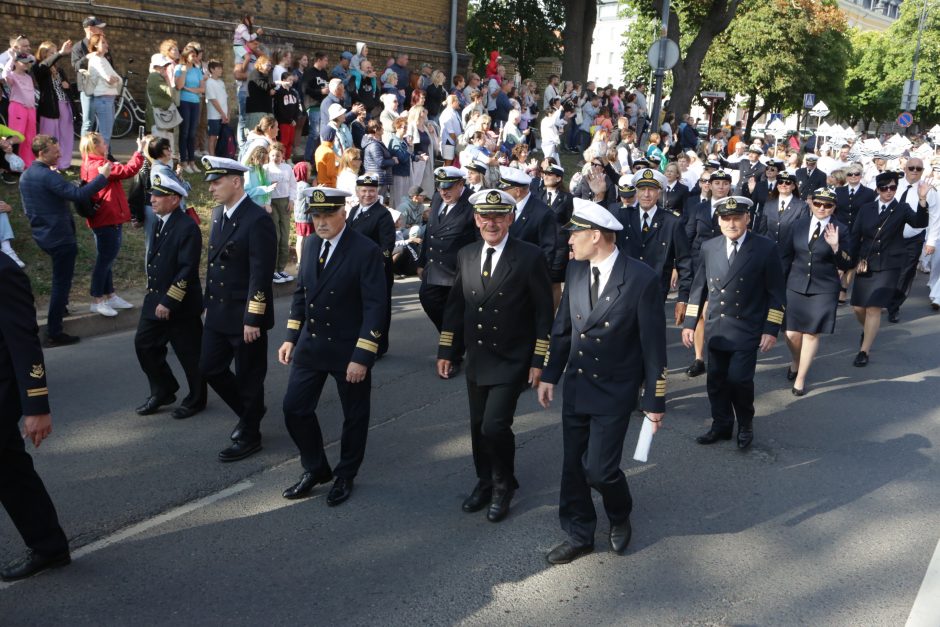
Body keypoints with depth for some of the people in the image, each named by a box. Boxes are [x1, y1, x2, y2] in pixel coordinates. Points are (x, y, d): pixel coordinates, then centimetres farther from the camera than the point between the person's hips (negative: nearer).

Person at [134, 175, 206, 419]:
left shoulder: (187, 227, -18)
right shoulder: (159, 223, 9)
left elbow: (188, 270, -22)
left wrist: (169, 302, -22)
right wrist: (154, 295, 14)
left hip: (181, 305, -8)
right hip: (155, 300, 8)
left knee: (189, 354, 5)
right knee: (144, 345, 11)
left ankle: (196, 400, 23)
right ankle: (162, 392, 27)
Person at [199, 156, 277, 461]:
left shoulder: (258, 220, -18)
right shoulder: (218, 214, 8)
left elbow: (261, 274, -20)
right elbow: (213, 262, 14)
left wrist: (253, 319, -20)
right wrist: (208, 303, 15)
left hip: (245, 316, -8)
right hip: (218, 313, 8)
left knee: (249, 378, 6)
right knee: (210, 368, 15)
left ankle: (249, 435, 23)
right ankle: (248, 411, 37)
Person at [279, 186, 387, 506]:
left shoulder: (366, 251, -17)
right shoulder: (311, 244, 4)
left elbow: (375, 307, -19)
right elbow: (301, 292, 13)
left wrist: (362, 356, -21)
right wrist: (290, 338, 8)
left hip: (348, 350, -5)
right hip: (310, 345, 6)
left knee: (354, 416, 10)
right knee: (295, 409, 7)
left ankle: (345, 476, 31)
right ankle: (315, 468, 28)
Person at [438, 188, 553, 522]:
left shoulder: (530, 257, -11)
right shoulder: (466, 255, 4)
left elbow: (544, 312, -9)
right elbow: (455, 305, 12)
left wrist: (539, 361, -11)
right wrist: (446, 351, 8)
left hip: (511, 361, -5)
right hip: (476, 360, 5)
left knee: (495, 426, -12)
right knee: (478, 426, 14)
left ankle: (504, 484, 15)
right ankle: (485, 481, 37)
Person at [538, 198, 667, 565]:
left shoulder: (642, 279, -18)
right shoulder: (575, 270, 0)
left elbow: (653, 345, -13)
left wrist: (654, 400, -10)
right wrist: (549, 375, 9)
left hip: (614, 394, -5)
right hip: (575, 387, 5)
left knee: (599, 469, -4)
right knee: (573, 466, 12)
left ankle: (620, 518, 29)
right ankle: (579, 536, 31)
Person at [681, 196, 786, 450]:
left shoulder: (766, 249, -6)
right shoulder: (709, 247, 5)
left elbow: (776, 293, -3)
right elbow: (698, 288, 10)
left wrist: (771, 329, -7)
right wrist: (689, 323, 6)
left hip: (747, 331, -4)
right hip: (716, 330, 4)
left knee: (739, 379, -10)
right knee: (716, 380, 9)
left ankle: (745, 425, 16)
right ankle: (721, 425, 28)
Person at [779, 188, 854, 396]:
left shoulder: (841, 229, -5)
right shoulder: (799, 225, 3)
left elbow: (846, 265, -7)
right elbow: (786, 255, 12)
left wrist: (836, 247, -24)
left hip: (823, 290, -2)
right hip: (795, 286, 2)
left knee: (812, 333, 4)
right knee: (792, 334, 3)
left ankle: (801, 378, 19)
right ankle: (796, 361, 36)